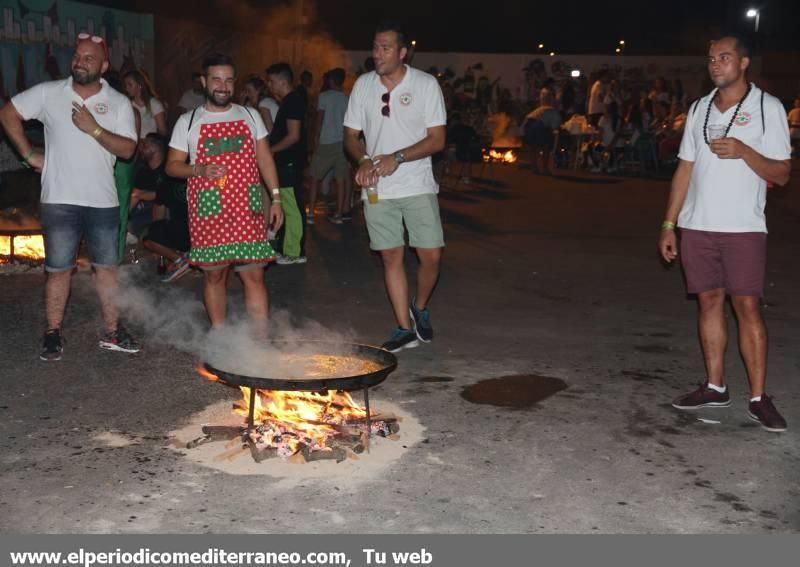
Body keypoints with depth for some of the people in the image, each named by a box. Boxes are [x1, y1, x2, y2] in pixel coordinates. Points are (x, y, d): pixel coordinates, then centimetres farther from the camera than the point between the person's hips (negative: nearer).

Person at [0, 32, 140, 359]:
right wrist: (28, 154, 1)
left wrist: (94, 128, -20)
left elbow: (127, 149, -7)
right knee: (59, 269, 4)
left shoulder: (119, 103, 1)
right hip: (60, 201, -1)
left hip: (103, 201, 1)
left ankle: (113, 332, 19)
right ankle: (53, 335, 15)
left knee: (107, 267, 8)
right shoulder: (49, 93, 0)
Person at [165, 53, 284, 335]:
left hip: (247, 210, 1)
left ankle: (261, 341, 2)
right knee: (214, 274, 7)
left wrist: (276, 199, 5)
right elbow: (172, 166, 5)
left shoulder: (250, 116, 9)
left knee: (254, 273, -2)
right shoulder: (188, 122, 4)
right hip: (209, 211, -1)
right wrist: (199, 170, -14)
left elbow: (264, 159, 12)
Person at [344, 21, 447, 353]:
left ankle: (420, 309, 23)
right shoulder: (363, 85, 4)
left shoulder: (426, 84, -4)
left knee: (431, 255, -6)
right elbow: (350, 136, 9)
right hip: (378, 189, 2)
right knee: (391, 257, 3)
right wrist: (364, 160, -13)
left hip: (418, 186, -2)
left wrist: (397, 157, -20)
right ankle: (405, 330, 13)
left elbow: (437, 139, -8)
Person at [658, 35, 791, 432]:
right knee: (709, 301, 7)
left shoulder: (768, 107, 0)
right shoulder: (699, 109, 12)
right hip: (697, 225, 4)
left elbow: (782, 174, -3)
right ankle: (715, 387, 15)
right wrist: (669, 225, 9)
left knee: (748, 306, -6)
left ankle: (759, 397, -1)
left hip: (743, 227, -4)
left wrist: (743, 151, -21)